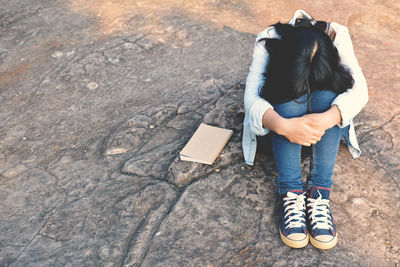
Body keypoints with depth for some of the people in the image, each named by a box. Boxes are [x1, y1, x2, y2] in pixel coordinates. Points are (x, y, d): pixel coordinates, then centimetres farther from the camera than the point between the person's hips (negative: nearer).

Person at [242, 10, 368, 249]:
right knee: (290, 97, -36)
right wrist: (282, 125, -56)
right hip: (281, 113, -1)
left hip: (324, 110, 1)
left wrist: (328, 118, -52)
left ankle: (319, 193, -34)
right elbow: (252, 97, -38)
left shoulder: (337, 36, -26)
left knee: (326, 96, -34)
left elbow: (359, 89, -34)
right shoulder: (268, 42, -30)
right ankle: (291, 193, -34)